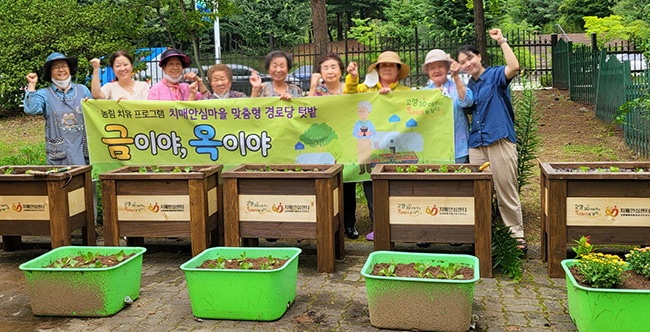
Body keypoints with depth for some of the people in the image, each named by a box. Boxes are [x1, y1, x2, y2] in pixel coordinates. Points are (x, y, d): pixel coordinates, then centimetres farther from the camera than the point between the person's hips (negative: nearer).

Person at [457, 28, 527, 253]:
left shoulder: (495, 75, -2)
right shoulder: (469, 86, 17)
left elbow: (514, 67, -22)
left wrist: (502, 41, -15)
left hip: (500, 141, -7)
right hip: (476, 143, 7)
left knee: (507, 194, -2)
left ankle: (517, 238, 8)